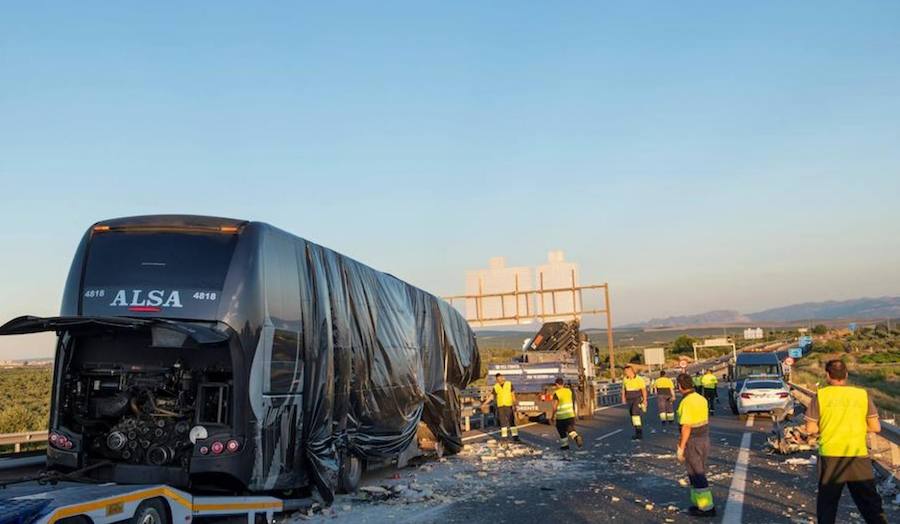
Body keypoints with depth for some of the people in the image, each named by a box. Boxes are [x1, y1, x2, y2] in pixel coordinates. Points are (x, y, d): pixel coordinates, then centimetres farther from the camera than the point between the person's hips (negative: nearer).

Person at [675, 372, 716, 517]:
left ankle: (707, 507, 6)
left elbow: (686, 428, -22)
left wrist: (680, 448, -16)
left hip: (692, 442, -8)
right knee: (698, 473, 18)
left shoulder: (686, 403, -22)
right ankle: (699, 503, 25)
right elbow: (704, 421, 12)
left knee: (696, 475, 1)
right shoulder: (701, 399, 5)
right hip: (704, 439, 9)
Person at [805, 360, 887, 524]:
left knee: (827, 501, 12)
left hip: (830, 456, -1)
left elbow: (811, 429, -3)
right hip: (858, 455, 1)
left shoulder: (821, 395, -3)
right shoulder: (862, 394, 2)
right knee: (870, 501, 7)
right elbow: (875, 427, 4)